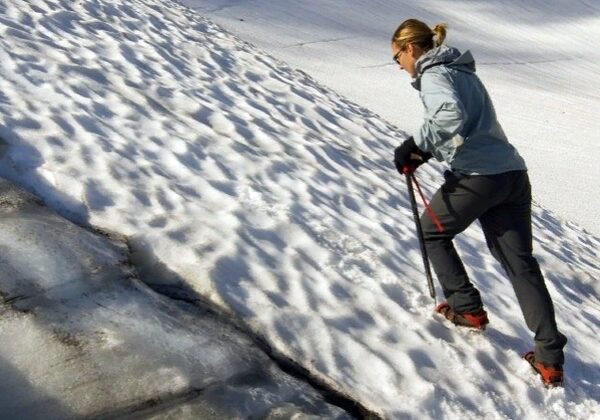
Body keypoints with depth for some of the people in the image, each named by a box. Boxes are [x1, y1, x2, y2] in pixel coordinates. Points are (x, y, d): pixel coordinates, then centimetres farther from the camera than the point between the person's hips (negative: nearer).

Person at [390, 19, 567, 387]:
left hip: (477, 175, -8)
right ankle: (550, 358, 5)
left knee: (433, 232, 20)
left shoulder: (433, 74, -4)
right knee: (522, 263, 7)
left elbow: (451, 115, -24)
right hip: (513, 174, 8)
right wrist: (426, 151, 16)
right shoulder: (460, 70, 24)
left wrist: (415, 145, -15)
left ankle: (467, 308, 21)